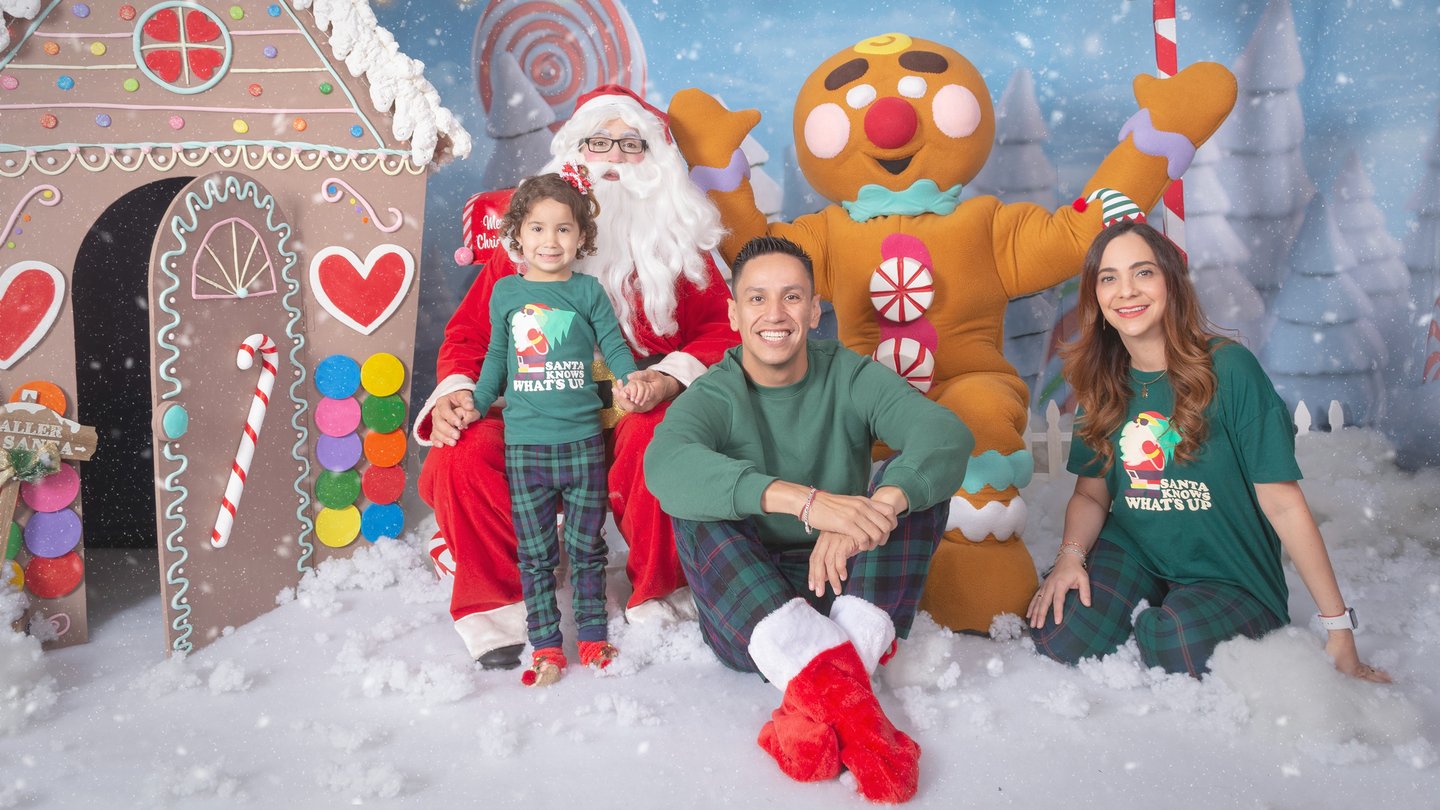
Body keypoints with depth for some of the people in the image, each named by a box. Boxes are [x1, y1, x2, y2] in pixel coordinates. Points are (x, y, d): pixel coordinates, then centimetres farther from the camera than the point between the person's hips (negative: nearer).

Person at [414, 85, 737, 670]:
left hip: (641, 411, -1)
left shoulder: (677, 237, 9)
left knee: (654, 438, -36)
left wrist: (669, 379, -19)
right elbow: (472, 327, 10)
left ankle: (660, 597, -12)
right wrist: (455, 390, -10)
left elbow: (721, 327, 1)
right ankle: (497, 606, -6)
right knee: (459, 457, -27)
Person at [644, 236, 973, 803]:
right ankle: (842, 691, -39)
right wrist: (806, 501, -46)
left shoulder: (849, 377, -2)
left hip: (850, 591, 1)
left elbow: (948, 435, -22)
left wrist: (879, 505, -43)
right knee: (695, 507, -25)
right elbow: (665, 464, -33)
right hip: (747, 613, -1)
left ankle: (816, 701, -32)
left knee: (916, 479, -18)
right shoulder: (715, 394, -7)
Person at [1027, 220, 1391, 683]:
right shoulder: (1103, 384, 0)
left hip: (1230, 577, -3)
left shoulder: (1228, 369, -15)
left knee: (1177, 646, -34)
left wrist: (1338, 628, -11)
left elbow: (1282, 502, -14)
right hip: (1133, 556, 4)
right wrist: (1071, 555, -16)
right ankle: (1144, 614, 8)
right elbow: (1092, 492, 7)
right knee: (1057, 636, -22)